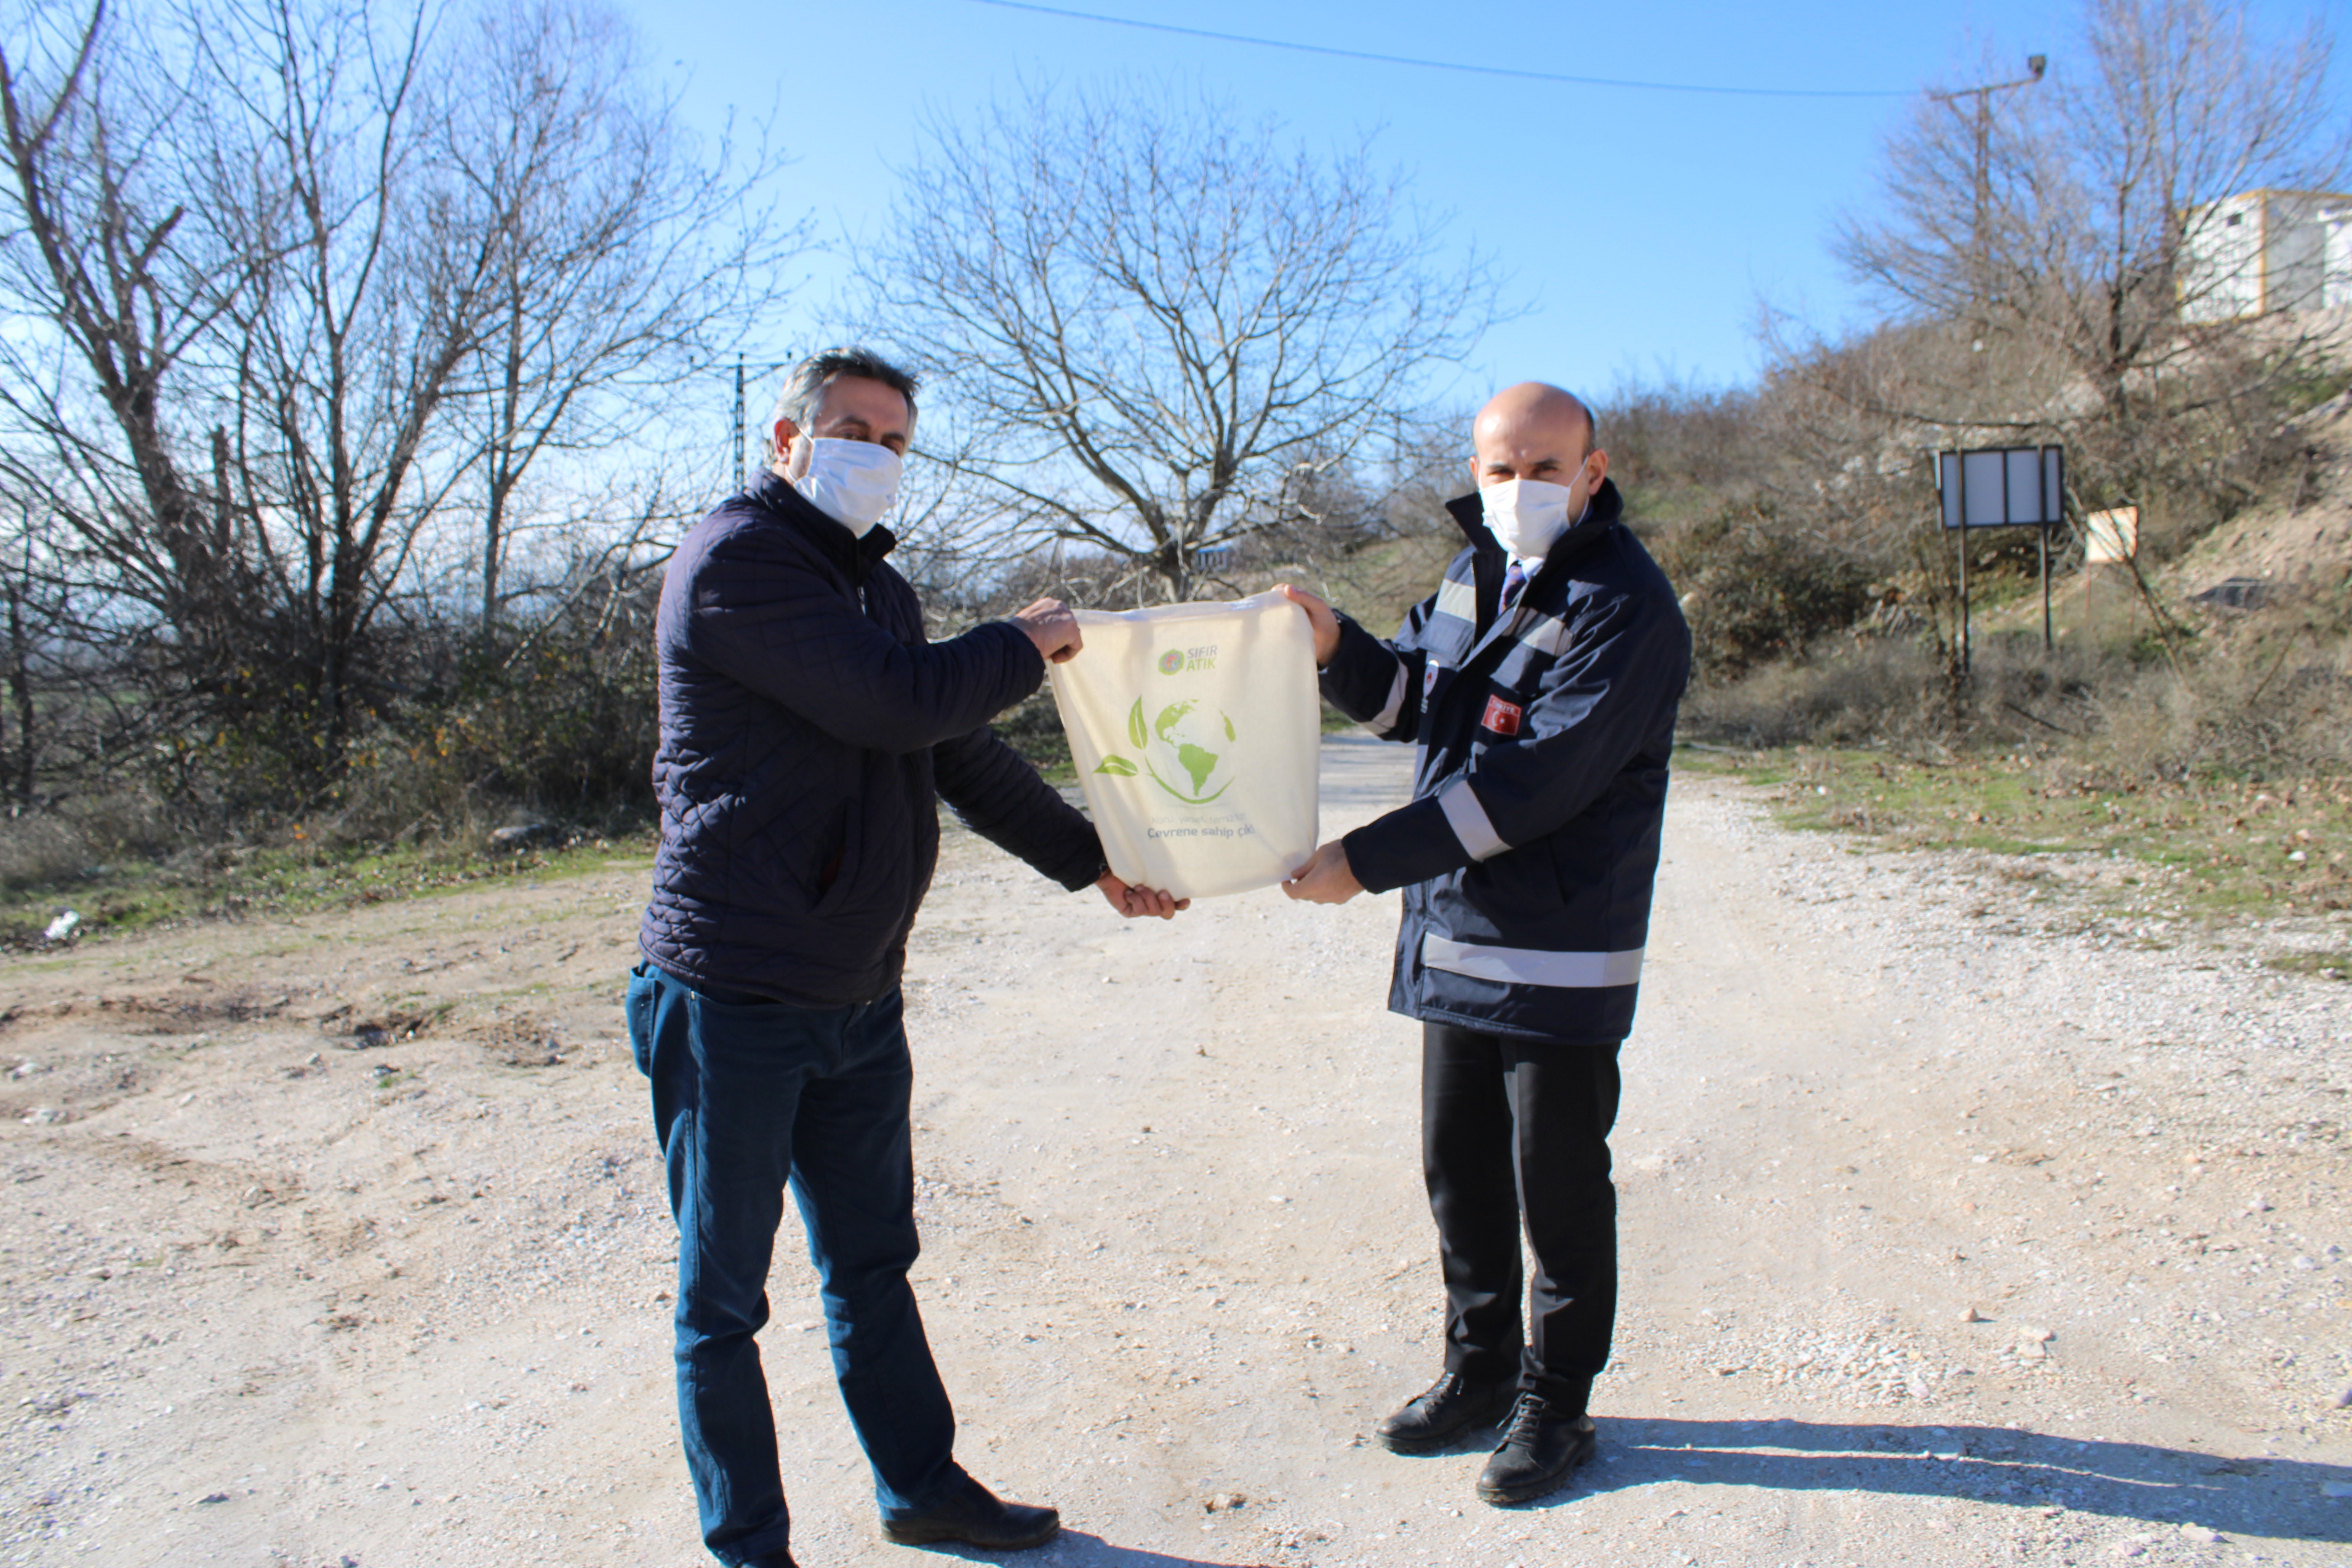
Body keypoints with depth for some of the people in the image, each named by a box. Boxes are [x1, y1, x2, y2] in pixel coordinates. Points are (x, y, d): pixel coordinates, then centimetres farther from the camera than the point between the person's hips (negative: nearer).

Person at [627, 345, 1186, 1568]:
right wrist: (1027, 643, -5)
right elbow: (900, 700, -23)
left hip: (856, 996, 9)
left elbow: (962, 757, 19)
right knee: (724, 1297, 8)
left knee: (872, 1265, 20)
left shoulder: (873, 583, 16)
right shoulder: (735, 560, -13)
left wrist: (1093, 861, 16)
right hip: (734, 996, -8)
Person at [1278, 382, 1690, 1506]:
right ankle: (1480, 1370, 37)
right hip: (1456, 933, 8)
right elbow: (1408, 700, 16)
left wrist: (1368, 861, -24)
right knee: (1457, 1168, 18)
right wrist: (1336, 645, -6)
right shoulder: (1476, 571, 9)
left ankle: (1554, 1407, 25)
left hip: (1562, 950, -8)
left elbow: (1532, 783, -24)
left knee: (1557, 1188, 6)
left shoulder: (1626, 607, -17)